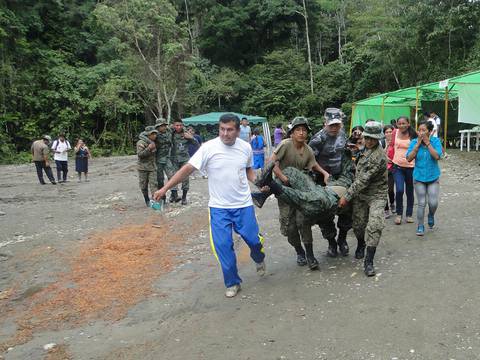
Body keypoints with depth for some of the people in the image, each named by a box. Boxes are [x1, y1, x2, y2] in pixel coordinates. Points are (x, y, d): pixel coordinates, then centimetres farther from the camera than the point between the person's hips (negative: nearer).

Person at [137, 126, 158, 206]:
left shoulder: (154, 142, 6)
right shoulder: (141, 143, -12)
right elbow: (140, 154, -21)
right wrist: (148, 148, -30)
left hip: (152, 167, 4)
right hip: (143, 167, -4)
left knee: (153, 184, -8)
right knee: (143, 185, 6)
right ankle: (147, 200, 22)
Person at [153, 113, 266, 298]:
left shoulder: (246, 147, -3)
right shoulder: (208, 148, -14)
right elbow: (188, 168, -16)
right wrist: (165, 188, -20)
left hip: (244, 205, 2)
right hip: (219, 207, -1)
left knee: (253, 239, 5)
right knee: (223, 245, -2)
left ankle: (259, 259, 43)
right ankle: (232, 283, 20)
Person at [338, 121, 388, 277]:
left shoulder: (380, 156, -23)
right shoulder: (366, 149, 4)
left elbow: (364, 180, -25)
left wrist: (347, 196, -23)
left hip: (376, 195, -6)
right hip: (360, 194, 7)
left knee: (374, 225, -18)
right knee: (358, 224, 9)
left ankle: (368, 262, -10)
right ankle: (360, 246, 39)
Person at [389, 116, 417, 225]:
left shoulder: (413, 135, -7)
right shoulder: (395, 132, -1)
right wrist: (392, 158, 7)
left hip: (410, 166, 0)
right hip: (398, 166, 0)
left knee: (409, 191, 12)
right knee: (399, 190, -13)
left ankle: (409, 214, 29)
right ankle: (399, 214, 8)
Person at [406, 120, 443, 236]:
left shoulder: (435, 141, -8)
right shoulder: (414, 142, -5)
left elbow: (437, 156, -20)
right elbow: (409, 158, -12)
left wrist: (427, 143, -20)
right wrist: (418, 144, -17)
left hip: (433, 177, 0)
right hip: (419, 177, 0)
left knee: (433, 203, -6)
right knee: (421, 203, 3)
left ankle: (431, 216, 29)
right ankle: (420, 226, 19)